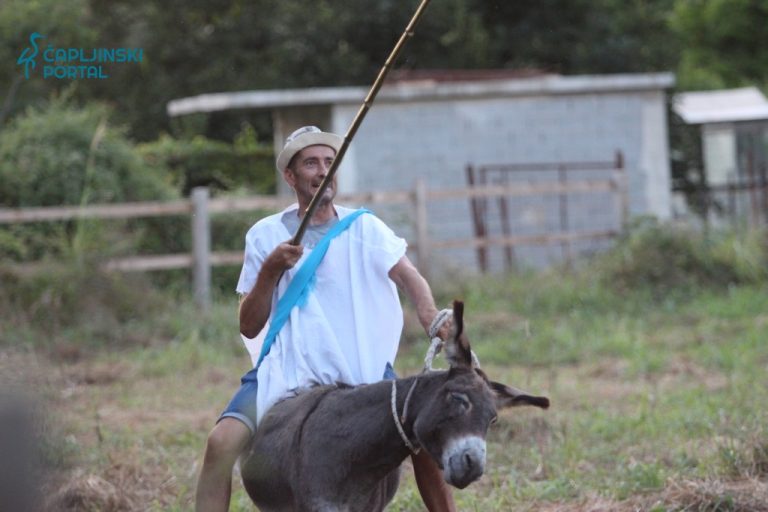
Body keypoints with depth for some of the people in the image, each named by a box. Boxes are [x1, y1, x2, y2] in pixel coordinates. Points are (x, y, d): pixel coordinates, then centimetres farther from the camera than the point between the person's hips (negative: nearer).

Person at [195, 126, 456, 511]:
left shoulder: (363, 228, 5)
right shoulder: (265, 237, 4)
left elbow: (410, 278, -11)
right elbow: (249, 328, 3)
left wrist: (435, 323, -32)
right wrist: (270, 270, -13)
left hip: (362, 368, 0)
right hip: (285, 371, 0)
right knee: (222, 442, -21)